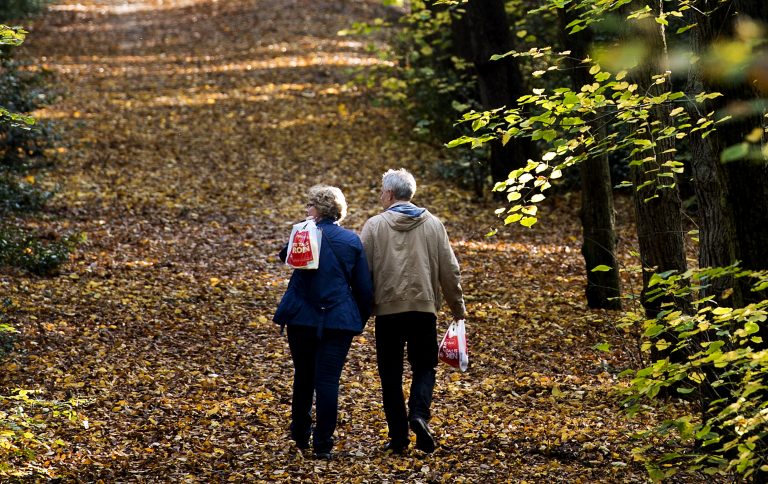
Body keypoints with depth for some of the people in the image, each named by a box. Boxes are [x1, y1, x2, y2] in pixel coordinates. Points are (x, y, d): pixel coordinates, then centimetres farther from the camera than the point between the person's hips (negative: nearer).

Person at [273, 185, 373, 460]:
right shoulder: (352, 241, 1)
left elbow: (285, 255, 18)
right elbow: (364, 286, 2)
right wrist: (361, 318, 14)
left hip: (302, 318, 1)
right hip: (339, 321, 0)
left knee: (303, 376, 17)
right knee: (328, 380, -2)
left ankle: (300, 437, 28)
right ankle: (322, 444, -5)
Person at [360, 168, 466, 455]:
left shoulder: (375, 225, -2)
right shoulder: (433, 224, 4)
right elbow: (450, 271, 6)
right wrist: (458, 308, 16)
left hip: (387, 309, -1)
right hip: (424, 307, 1)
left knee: (391, 374, 7)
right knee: (424, 367, 13)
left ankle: (399, 438, 6)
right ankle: (419, 414, -14)